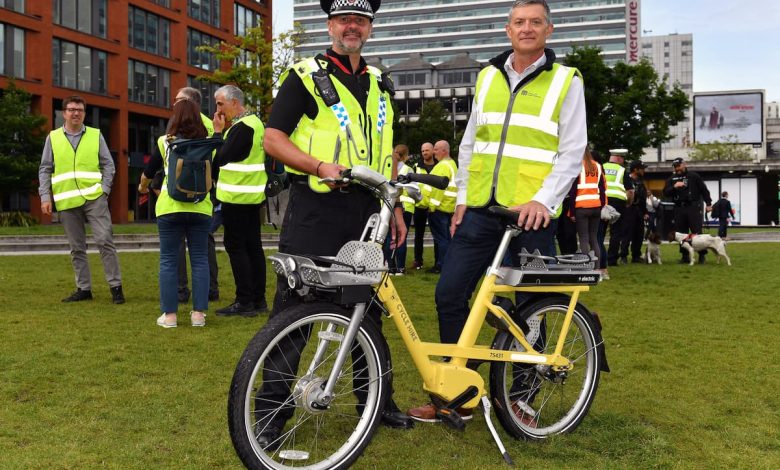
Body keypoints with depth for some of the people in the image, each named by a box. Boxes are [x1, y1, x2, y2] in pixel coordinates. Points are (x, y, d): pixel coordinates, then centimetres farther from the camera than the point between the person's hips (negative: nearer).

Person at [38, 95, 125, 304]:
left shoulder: (96, 135, 7)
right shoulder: (53, 138, 9)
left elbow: (108, 165, 7)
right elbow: (45, 170, 9)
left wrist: (105, 189, -6)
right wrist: (45, 197, 0)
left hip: (94, 198, -2)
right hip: (67, 202, 2)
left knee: (105, 241, -8)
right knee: (77, 248, 8)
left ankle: (115, 286, -1)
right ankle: (84, 288, 17)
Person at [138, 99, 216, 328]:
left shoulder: (164, 142, 3)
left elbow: (149, 171, 15)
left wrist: (143, 187, 36)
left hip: (170, 207, -1)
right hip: (200, 206, 1)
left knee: (168, 260, 6)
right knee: (199, 259, 7)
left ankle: (169, 315, 7)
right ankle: (199, 313, 6)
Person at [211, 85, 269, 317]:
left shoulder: (241, 127, -16)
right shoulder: (255, 122, 15)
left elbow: (220, 159, -17)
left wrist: (218, 131, -7)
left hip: (237, 197, -10)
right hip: (253, 195, 10)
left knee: (235, 246, -5)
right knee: (253, 245, 10)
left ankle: (244, 302, -4)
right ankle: (258, 299, 15)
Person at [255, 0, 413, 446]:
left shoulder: (381, 84, 17)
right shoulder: (305, 75, 0)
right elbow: (273, 139, -6)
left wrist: (396, 207, 16)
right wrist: (321, 166, -21)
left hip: (366, 211, 5)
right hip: (315, 208, -5)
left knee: (369, 307, 12)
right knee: (294, 308, -3)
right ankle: (271, 410, 8)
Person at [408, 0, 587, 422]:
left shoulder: (566, 81, 2)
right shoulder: (488, 77, 14)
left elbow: (571, 152, -4)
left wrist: (543, 200, -16)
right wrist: (462, 197, 8)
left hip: (531, 215, -4)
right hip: (480, 211, 4)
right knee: (449, 295, 1)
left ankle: (520, 399, 20)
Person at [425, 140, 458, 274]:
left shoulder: (443, 165, -15)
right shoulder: (452, 163, 17)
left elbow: (439, 186, -23)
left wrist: (432, 205, -21)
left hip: (439, 207, -10)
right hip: (448, 207, 10)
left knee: (441, 238, -6)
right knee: (444, 237, 14)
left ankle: (441, 266, -3)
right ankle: (442, 264, 20)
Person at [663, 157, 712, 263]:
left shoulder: (694, 176, 5)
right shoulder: (671, 179, 14)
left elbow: (704, 190, 5)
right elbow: (665, 193, 5)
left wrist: (708, 204, 1)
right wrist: (674, 187, -13)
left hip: (693, 207, -3)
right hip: (679, 208, 3)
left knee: (697, 231, -6)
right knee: (681, 233, 3)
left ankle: (702, 254, 2)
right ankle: (685, 256, 9)